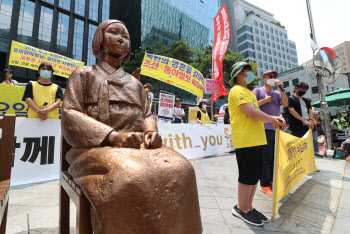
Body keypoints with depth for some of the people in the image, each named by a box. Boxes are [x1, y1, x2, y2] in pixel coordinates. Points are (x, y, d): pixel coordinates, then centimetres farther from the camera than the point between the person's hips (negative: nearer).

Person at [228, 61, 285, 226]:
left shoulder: (249, 92, 24)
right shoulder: (237, 90, -8)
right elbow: (252, 113, -19)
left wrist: (273, 119, 7)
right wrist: (272, 120, -4)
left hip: (256, 139, 10)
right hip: (245, 140, -10)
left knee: (255, 175, 15)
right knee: (248, 176, 0)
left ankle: (248, 207, 30)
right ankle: (241, 209, 19)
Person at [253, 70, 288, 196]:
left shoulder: (277, 93, 19)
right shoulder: (258, 91, 4)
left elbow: (285, 104, 3)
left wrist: (281, 88, -1)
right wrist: (265, 100, -7)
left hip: (276, 129, 6)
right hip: (265, 129, -6)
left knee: (274, 158, 12)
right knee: (266, 159, -3)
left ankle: (271, 181, 27)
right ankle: (265, 185, 8)